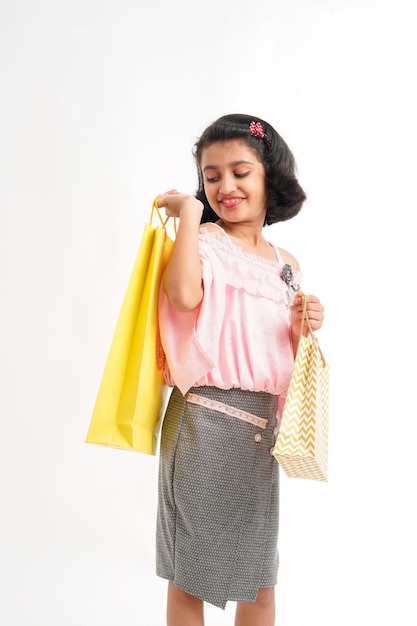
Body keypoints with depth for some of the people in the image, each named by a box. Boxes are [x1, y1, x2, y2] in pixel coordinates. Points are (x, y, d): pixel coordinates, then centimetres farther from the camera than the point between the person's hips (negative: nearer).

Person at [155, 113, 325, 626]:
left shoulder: (286, 264, 12)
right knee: (189, 578, 7)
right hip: (204, 419, -5)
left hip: (262, 425, 5)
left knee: (260, 579, 16)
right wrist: (189, 213, -14)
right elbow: (184, 295, -27)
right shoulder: (202, 239, -3)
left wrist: (305, 327, -3)